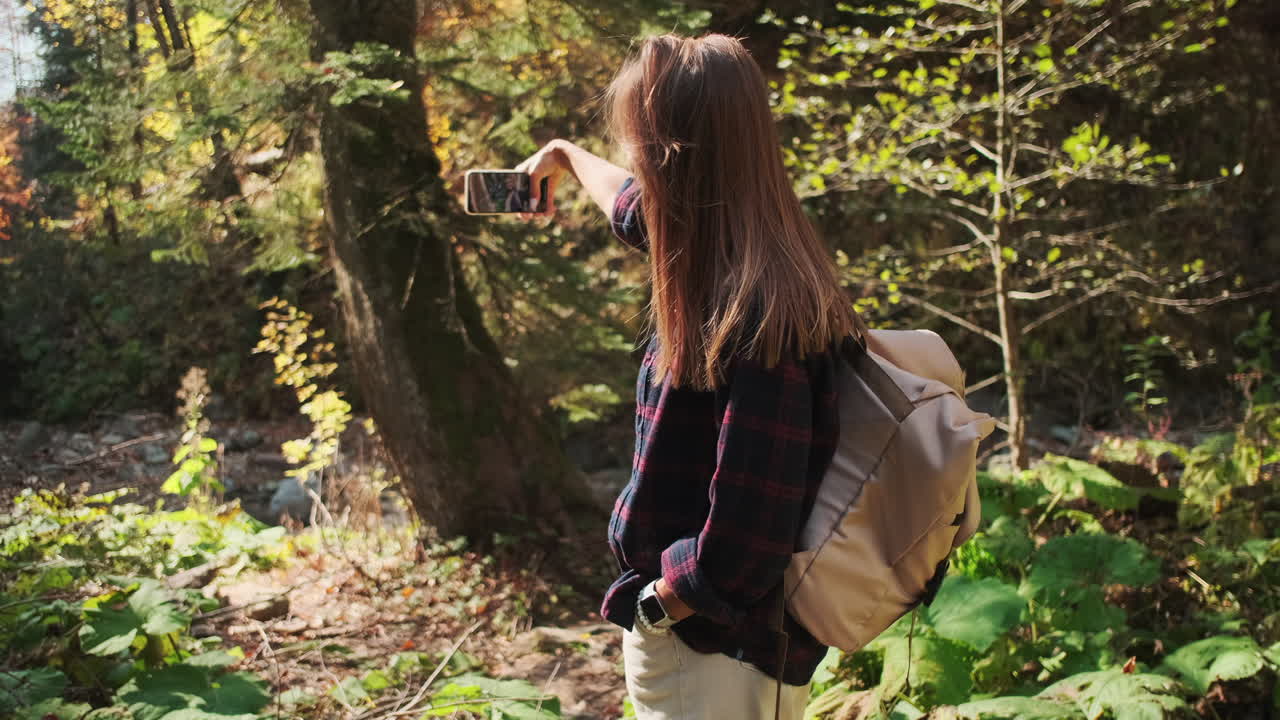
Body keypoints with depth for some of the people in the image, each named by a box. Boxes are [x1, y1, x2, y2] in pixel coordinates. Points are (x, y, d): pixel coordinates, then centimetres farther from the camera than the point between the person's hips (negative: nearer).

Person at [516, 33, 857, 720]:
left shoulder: (758, 321, -29)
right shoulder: (721, 268, -1)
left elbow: (739, 548, -29)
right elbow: (638, 208, 23)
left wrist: (650, 606, -11)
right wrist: (566, 155, 41)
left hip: (717, 663, -8)